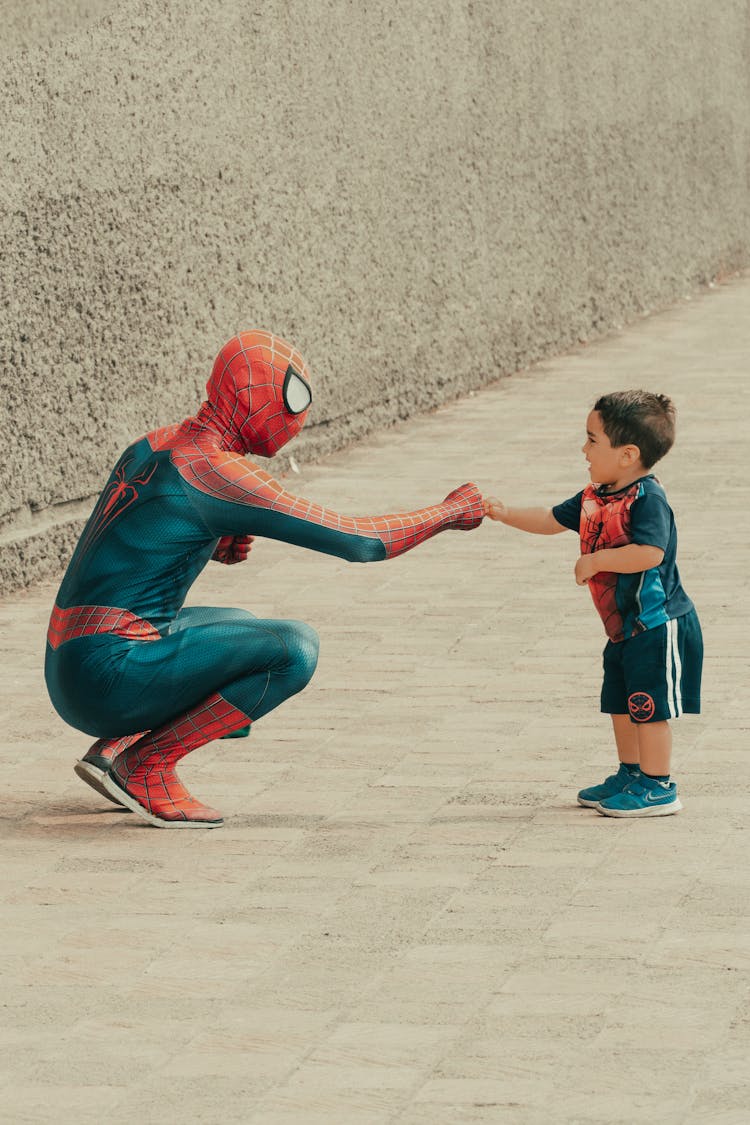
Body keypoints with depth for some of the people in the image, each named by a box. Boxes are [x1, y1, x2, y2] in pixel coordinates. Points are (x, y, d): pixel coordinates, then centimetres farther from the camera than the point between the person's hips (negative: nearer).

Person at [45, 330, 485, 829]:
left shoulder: (153, 447, 12)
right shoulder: (216, 472, -15)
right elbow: (357, 540, -13)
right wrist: (449, 513, 2)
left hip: (67, 671, 9)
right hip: (110, 678, -9)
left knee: (240, 627, 30)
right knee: (296, 647, -13)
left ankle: (112, 750, 14)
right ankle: (148, 764, -8)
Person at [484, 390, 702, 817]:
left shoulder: (647, 498, -22)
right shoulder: (596, 498, 7)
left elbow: (649, 553, -34)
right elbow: (553, 520, 18)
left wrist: (595, 561, -25)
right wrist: (506, 514, 9)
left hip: (657, 625, -10)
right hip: (625, 626, 10)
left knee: (650, 705, -3)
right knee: (621, 702, 18)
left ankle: (658, 788, 6)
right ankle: (631, 775, 31)